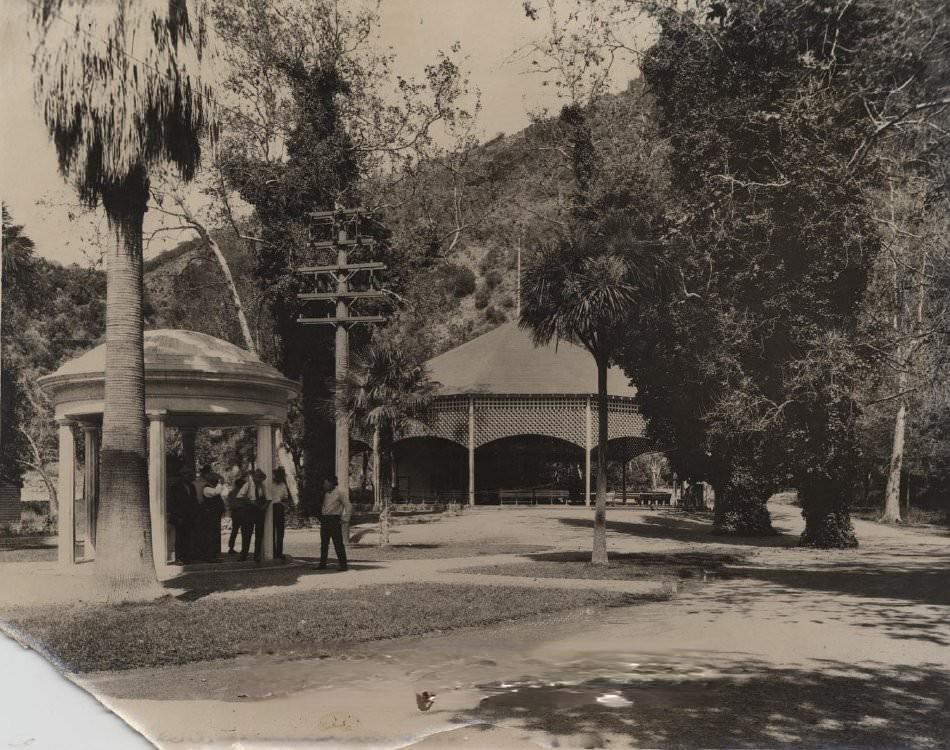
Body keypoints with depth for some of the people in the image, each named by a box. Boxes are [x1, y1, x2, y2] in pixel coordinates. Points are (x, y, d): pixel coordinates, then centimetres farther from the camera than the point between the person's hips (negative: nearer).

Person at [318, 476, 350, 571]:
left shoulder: (339, 493, -5)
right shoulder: (325, 494, 16)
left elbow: (348, 506, -6)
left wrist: (345, 519, -10)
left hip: (334, 519, -7)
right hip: (324, 519, 7)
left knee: (338, 543, -6)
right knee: (324, 543, 8)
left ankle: (342, 564, -3)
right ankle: (322, 563, 15)